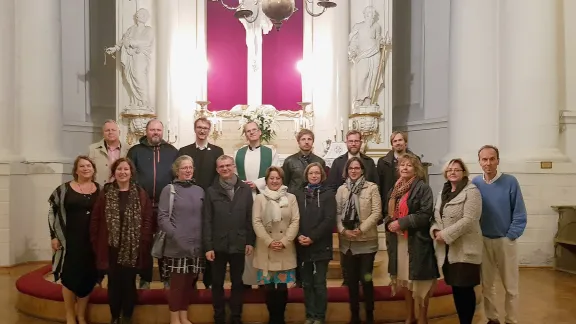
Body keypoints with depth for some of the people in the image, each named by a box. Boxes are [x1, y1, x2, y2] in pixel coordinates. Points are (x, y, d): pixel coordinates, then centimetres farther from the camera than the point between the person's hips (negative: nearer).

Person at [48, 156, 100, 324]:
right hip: (70, 239, -2)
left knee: (88, 277, 7)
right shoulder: (64, 189, 0)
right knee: (69, 276, 4)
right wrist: (54, 236, -4)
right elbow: (53, 212, 2)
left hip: (92, 240, 2)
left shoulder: (99, 189, 5)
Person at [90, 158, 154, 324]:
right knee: (114, 283, 8)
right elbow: (95, 220, 3)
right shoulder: (105, 193, 3)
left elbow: (147, 221, -2)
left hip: (132, 248, -1)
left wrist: (144, 243, -9)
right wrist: (96, 242, -2)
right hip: (111, 247, 1)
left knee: (129, 283, 8)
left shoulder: (141, 194, 1)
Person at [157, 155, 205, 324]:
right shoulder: (169, 190, -1)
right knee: (177, 282, 3)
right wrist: (175, 236, -18)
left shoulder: (199, 191, 10)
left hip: (196, 245, 4)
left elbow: (204, 218, 10)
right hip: (177, 246, -4)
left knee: (189, 282, 12)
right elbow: (162, 217, -8)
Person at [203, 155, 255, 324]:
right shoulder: (211, 191, 0)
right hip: (218, 245, 0)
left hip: (238, 244, 0)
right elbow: (207, 221, -2)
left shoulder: (245, 189, 2)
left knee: (237, 282, 11)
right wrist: (208, 246, -7)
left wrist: (250, 241, -2)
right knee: (217, 283, 10)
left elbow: (250, 217, 2)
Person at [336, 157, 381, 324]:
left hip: (366, 240, -3)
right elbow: (338, 213, 4)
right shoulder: (341, 189, 7)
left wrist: (361, 229, -15)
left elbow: (376, 212, -8)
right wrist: (343, 230, -11)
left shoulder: (372, 187, -3)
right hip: (347, 242, 3)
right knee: (351, 279, 10)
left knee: (366, 278, 0)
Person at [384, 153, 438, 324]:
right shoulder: (396, 189, 13)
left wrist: (401, 222, -19)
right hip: (398, 240, 7)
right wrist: (389, 222, -4)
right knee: (404, 278, 14)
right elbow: (388, 211, 18)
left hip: (416, 240, -6)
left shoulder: (422, 188, -8)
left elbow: (425, 214, -17)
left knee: (419, 280, 1)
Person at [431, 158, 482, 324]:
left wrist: (446, 234, -19)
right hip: (447, 250, 7)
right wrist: (435, 231, -3)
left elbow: (469, 219, -19)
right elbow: (437, 216, 18)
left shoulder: (471, 191, -9)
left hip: (464, 249, -7)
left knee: (465, 288, -1)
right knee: (455, 288, 12)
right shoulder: (443, 192, 16)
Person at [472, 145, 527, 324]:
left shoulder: (510, 182, -10)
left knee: (510, 286, 6)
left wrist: (510, 236, -10)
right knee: (487, 284, 13)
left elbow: (520, 214, -7)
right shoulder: (475, 183, -3)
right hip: (483, 241, 3)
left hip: (505, 240, -2)